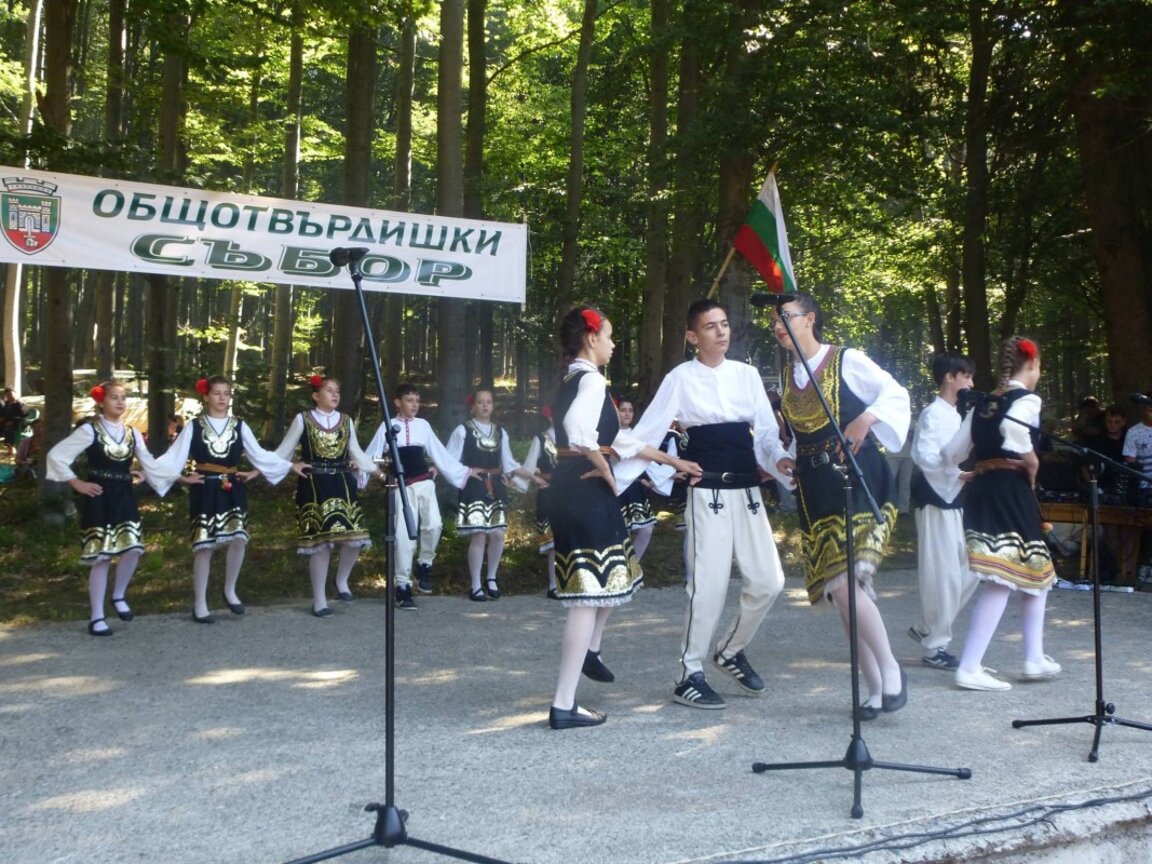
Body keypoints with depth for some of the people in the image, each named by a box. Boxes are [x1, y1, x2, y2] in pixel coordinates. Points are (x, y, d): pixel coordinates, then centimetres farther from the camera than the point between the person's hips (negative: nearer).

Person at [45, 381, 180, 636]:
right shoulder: (89, 430, -7)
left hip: (124, 498, 5)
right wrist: (77, 483, -7)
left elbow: (150, 464, 10)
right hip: (99, 499, -5)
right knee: (101, 558, -3)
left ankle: (119, 596, 22)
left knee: (133, 550, -5)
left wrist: (179, 477, 4)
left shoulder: (132, 433, 9)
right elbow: (56, 456, -7)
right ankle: (97, 617, 7)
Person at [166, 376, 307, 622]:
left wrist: (290, 466, 2)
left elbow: (260, 455, 7)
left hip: (233, 490, 2)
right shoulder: (193, 427, 1)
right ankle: (199, 604, 10)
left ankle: (229, 590, 15)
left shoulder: (239, 426, 7)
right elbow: (174, 456, -2)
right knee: (204, 546, -1)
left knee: (239, 539, -10)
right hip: (205, 492, -2)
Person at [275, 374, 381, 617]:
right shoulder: (302, 419, 0)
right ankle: (319, 600, 11)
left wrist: (376, 471, 11)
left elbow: (356, 453, 18)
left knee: (354, 537, -4)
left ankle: (342, 580, 25)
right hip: (314, 487, -3)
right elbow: (284, 451, 4)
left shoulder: (346, 421, 11)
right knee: (320, 542, -2)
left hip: (342, 485, 4)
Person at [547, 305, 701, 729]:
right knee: (590, 595, -6)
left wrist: (673, 461, 27)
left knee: (611, 576, 28)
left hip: (572, 487, 10)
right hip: (587, 489, -10)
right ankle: (564, 705, -3)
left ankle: (588, 651, 43)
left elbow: (617, 437, 24)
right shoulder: (591, 380, -11)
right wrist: (606, 471, -17)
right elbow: (579, 427, -33)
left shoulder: (571, 381, 19)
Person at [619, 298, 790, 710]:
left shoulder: (747, 375, 8)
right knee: (709, 585, -5)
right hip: (707, 493, -5)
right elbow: (647, 435, -6)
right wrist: (615, 481, -13)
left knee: (768, 581, 3)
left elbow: (766, 434, 7)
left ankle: (730, 650, 28)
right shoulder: (680, 379, -4)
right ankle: (689, 675, 12)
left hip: (748, 491, 5)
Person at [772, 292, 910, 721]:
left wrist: (866, 419, -22)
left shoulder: (847, 360, -3)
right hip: (816, 495, 7)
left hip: (858, 484, -6)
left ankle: (890, 669, 1)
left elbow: (896, 393, -7)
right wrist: (789, 461, 8)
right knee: (841, 593, 6)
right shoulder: (787, 376, 15)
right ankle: (875, 689, 18)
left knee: (846, 583, -19)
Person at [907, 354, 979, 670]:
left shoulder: (957, 415, 16)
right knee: (942, 573, -5)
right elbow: (924, 456, -22)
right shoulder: (933, 414, -11)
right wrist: (959, 473, -26)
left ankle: (926, 628, 22)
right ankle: (933, 646, 6)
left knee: (969, 569, 10)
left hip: (958, 500, 9)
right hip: (937, 500, -9)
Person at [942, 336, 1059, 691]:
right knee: (1002, 581, -5)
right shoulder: (1027, 400, -4)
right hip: (1011, 492, -8)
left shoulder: (982, 405, 15)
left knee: (1037, 573, 20)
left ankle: (1035, 659, 24)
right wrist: (1031, 465, -14)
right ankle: (969, 668, -9)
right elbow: (1014, 429, -28)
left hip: (980, 493, 8)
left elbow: (951, 453, 11)